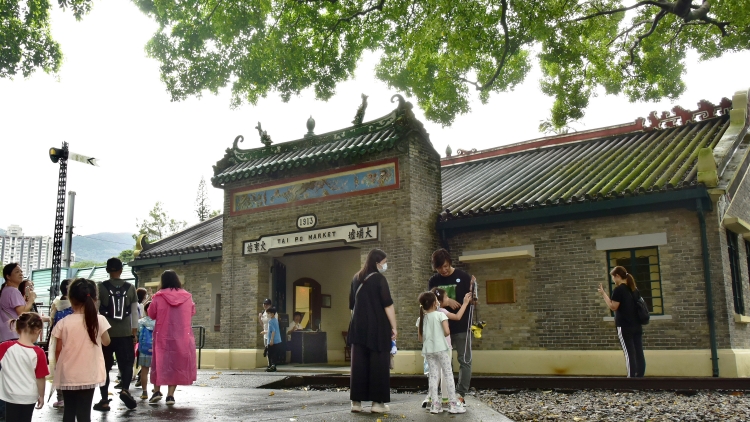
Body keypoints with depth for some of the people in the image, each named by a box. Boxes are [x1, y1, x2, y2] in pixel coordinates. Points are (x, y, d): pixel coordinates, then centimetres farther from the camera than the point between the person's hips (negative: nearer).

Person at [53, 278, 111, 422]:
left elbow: (58, 350, -1)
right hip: (88, 375, -1)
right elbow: (106, 342, 7)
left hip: (68, 375, 1)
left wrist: (59, 366, 19)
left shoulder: (63, 322, -8)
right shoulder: (99, 320, -9)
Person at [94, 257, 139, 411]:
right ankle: (125, 389, -14)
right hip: (125, 333, 1)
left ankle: (104, 401, 11)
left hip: (105, 333, -1)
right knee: (127, 362, 10)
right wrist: (134, 333, 11)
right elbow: (134, 313, 6)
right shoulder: (130, 288, 4)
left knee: (104, 367, 9)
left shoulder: (101, 287, -2)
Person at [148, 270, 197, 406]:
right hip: (182, 337, 1)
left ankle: (157, 391, 11)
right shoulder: (187, 296, -1)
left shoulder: (159, 297, -7)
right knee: (177, 364, 8)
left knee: (160, 362, 15)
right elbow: (192, 312, 14)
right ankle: (170, 395, 5)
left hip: (163, 336, -1)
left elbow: (151, 314, 4)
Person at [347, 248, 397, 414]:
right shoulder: (379, 279, -7)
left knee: (359, 365, 6)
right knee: (379, 364, 0)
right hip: (377, 327, -6)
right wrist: (394, 327, -9)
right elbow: (388, 305, -12)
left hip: (359, 327, 6)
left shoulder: (356, 279, 12)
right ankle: (378, 402, 1)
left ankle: (356, 401, 8)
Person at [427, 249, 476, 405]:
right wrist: (445, 301, -18)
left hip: (462, 326, -3)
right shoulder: (433, 281, 4)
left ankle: (461, 395, 5)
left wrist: (473, 289, -23)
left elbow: (473, 301, -2)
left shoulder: (463, 276, -5)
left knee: (464, 361, -1)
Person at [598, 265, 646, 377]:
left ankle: (632, 377, -6)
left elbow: (613, 307, -14)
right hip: (637, 325, 8)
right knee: (638, 352, 5)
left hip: (624, 326, -7)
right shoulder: (633, 289, 14)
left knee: (629, 353, -6)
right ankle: (640, 376, 7)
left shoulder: (619, 289, -10)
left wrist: (603, 294, -9)